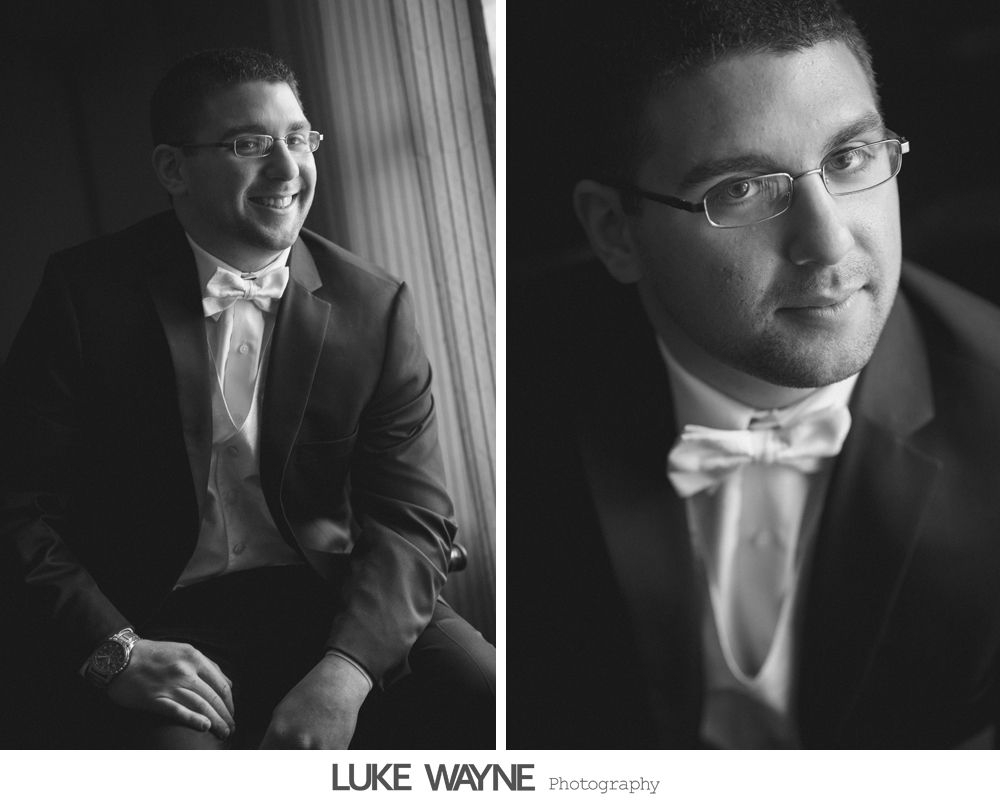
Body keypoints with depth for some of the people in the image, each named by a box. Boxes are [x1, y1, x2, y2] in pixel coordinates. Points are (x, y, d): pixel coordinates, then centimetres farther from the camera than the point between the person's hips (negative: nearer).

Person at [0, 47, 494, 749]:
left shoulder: (374, 306, 1)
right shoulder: (88, 292, -2)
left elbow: (413, 518, -3)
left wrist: (345, 669, -21)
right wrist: (113, 650, -17)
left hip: (338, 606, 2)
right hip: (163, 625, -2)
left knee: (497, 703, -20)